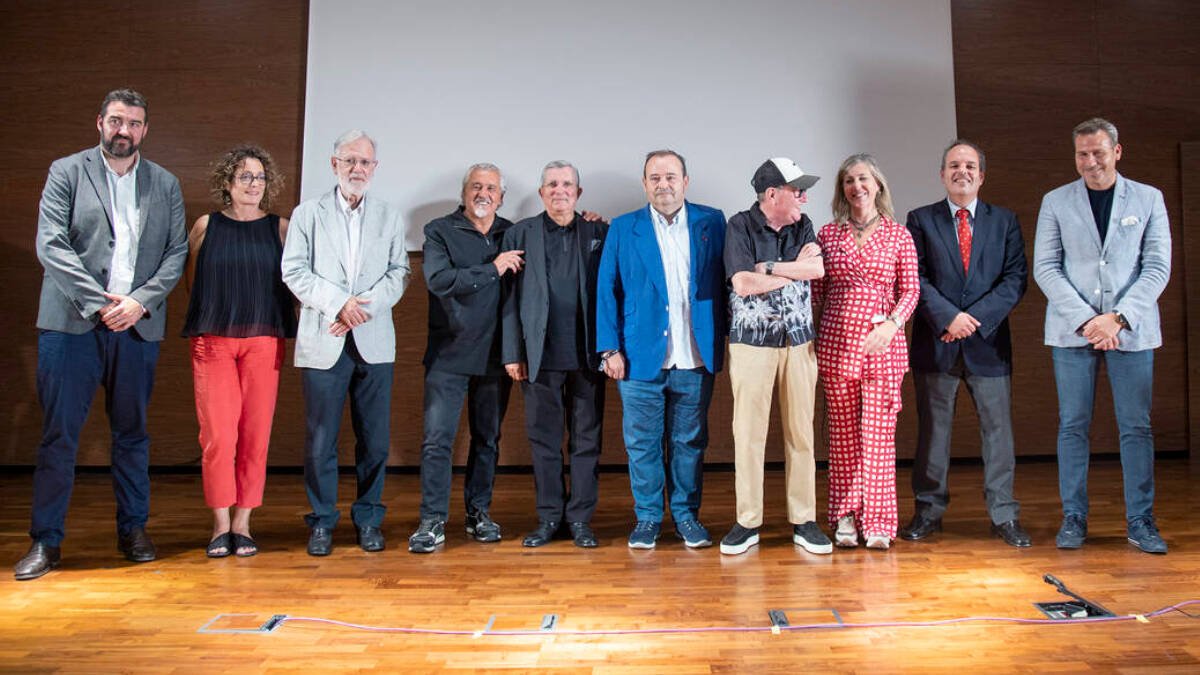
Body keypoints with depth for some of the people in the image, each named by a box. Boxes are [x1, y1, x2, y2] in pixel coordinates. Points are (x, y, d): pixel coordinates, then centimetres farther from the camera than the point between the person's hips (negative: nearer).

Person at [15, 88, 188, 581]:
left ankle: (133, 530, 20)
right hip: (72, 323, -2)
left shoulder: (166, 185, 11)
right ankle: (46, 541, 11)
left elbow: (177, 252, 5)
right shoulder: (67, 172, 5)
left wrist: (140, 301, -9)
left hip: (137, 325, 2)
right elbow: (50, 245, -4)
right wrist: (100, 301, -12)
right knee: (58, 434, 1)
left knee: (132, 433, 9)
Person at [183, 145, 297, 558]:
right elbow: (193, 280, 17)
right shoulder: (206, 226, 9)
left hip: (264, 341, 0)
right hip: (212, 340, 0)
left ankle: (243, 524, 9)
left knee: (255, 432, 0)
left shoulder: (280, 228, 7)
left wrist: (258, 308, 1)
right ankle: (221, 524, 6)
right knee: (217, 433, -5)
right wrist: (221, 307, 7)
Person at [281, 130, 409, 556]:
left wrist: (362, 307, -11)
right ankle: (322, 522, 15)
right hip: (322, 342, -1)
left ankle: (368, 519, 16)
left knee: (375, 438, 3)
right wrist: (338, 303, -13)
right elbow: (294, 272, 0)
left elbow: (399, 273, 4)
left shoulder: (390, 217, 12)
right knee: (320, 438, 2)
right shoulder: (307, 214, 9)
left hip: (374, 343, 1)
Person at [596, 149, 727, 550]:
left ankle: (686, 514, 25)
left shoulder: (711, 223, 6)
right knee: (642, 442, 6)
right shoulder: (623, 229, 4)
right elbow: (606, 290, 3)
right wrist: (610, 349, -4)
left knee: (690, 441, 10)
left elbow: (724, 282, 7)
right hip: (641, 356, 0)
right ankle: (647, 517, 21)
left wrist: (723, 339, 0)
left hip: (695, 359, 1)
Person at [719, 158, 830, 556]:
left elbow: (817, 269, -8)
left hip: (798, 342, 4)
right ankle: (748, 523, 10)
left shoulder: (802, 225, 8)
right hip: (751, 343, -3)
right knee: (748, 433, -1)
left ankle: (804, 522, 15)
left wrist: (768, 266, -13)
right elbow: (743, 284, -16)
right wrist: (795, 268, -6)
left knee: (801, 433, 5)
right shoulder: (740, 226, -4)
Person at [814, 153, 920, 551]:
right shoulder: (828, 234, 9)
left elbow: (910, 290, 3)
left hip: (883, 344, -1)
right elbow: (817, 291, 10)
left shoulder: (898, 235, 7)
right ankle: (846, 517, 16)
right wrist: (815, 334, 0)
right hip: (835, 342, 1)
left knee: (878, 432, -2)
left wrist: (892, 324, -13)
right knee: (842, 432, 6)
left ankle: (877, 521, 8)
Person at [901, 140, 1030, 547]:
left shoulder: (1005, 221, 10)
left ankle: (1003, 515, 15)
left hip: (988, 342, 1)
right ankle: (929, 511, 17)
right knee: (932, 430, 6)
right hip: (935, 342, -1)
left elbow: (1015, 278, 1)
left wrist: (975, 318, -11)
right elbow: (914, 278, -2)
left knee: (998, 429, 5)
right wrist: (949, 316, -14)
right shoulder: (920, 220, 6)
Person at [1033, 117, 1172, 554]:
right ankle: (1073, 518, 9)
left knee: (1136, 426, 2)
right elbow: (1045, 267, 0)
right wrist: (1086, 319, -10)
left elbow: (1158, 267, 2)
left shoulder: (1149, 199, 8)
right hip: (1072, 329, 0)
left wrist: (1118, 318, -11)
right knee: (1073, 425, 2)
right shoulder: (1055, 202, 7)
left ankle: (1140, 522, 11)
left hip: (1131, 329, 0)